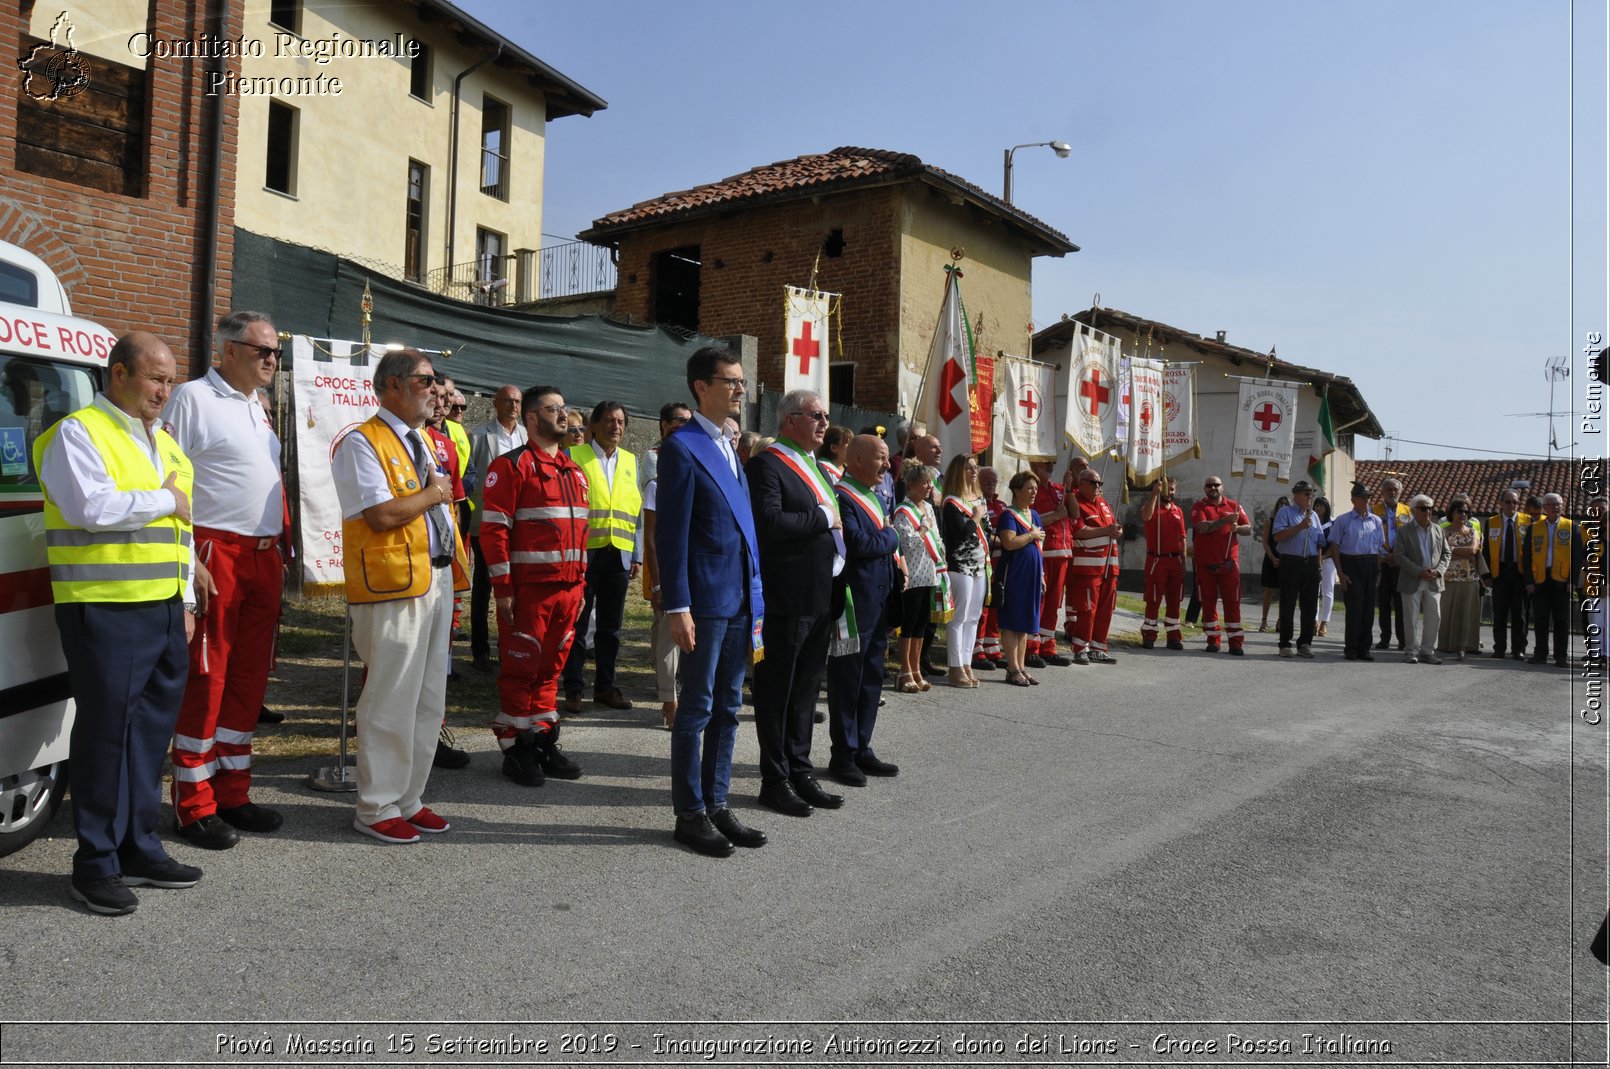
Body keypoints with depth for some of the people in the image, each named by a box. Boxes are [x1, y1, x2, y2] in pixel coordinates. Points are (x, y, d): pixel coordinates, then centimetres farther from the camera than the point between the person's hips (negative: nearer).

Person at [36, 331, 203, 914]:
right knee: (106, 730, -2)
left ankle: (139, 848, 22)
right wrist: (164, 500, -8)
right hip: (104, 609, -7)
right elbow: (91, 507, -21)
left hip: (163, 608, 7)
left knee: (151, 729, 11)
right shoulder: (78, 433, -5)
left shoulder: (163, 442, 19)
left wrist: (186, 600, 18)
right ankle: (95, 864, 9)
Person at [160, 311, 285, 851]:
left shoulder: (256, 407, 18)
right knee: (206, 678, -3)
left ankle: (232, 792, 21)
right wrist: (187, 559, -18)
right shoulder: (193, 398, -6)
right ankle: (193, 805, 8)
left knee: (250, 678, 11)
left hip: (263, 557, 8)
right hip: (216, 553, -8)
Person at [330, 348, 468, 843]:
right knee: (392, 700, -3)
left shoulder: (425, 441, 18)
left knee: (430, 699, 14)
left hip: (439, 579, 9)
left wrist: (455, 568, 13)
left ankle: (408, 799, 26)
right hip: (393, 584, -9)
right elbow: (382, 515, -19)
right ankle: (377, 808, 11)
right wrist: (433, 492, -6)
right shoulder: (362, 443, -9)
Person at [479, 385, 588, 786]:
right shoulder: (511, 466, -7)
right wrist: (503, 587, -15)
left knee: (551, 667, 14)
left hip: (568, 587, 7)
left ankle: (543, 741, 24)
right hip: (528, 587, -7)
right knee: (520, 669, 3)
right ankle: (515, 749, 13)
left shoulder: (574, 471, 16)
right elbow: (494, 529, -12)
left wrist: (581, 582, 15)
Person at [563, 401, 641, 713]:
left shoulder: (631, 461, 14)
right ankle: (573, 689, 11)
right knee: (578, 623, 2)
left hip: (619, 555, 4)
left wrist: (637, 555, 9)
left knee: (611, 626, 10)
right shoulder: (574, 455, 1)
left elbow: (638, 511, 13)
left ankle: (605, 686, 20)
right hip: (583, 552, -4)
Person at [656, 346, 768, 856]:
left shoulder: (730, 448, 16)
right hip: (705, 599, -8)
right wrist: (677, 608, -18)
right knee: (696, 709, 3)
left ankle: (717, 804, 25)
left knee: (728, 708, 14)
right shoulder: (682, 447, -9)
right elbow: (671, 534, -14)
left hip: (741, 599, 8)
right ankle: (690, 813, 15)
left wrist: (756, 597, 13)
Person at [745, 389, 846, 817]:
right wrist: (822, 516, -16)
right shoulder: (766, 465, -11)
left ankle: (800, 772, 27)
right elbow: (769, 523, -25)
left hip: (822, 599, 9)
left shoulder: (817, 468, 18)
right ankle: (775, 780, 13)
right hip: (787, 599, -9)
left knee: (806, 689, 16)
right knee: (777, 691, 3)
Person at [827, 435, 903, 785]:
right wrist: (891, 536, -9)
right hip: (853, 604, -10)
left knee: (871, 680, 15)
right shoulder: (841, 497, -16)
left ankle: (861, 750, 26)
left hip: (878, 604, 10)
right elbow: (859, 545, -25)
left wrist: (892, 557, 6)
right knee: (847, 681, 1)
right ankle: (843, 756, 12)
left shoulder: (875, 496, 16)